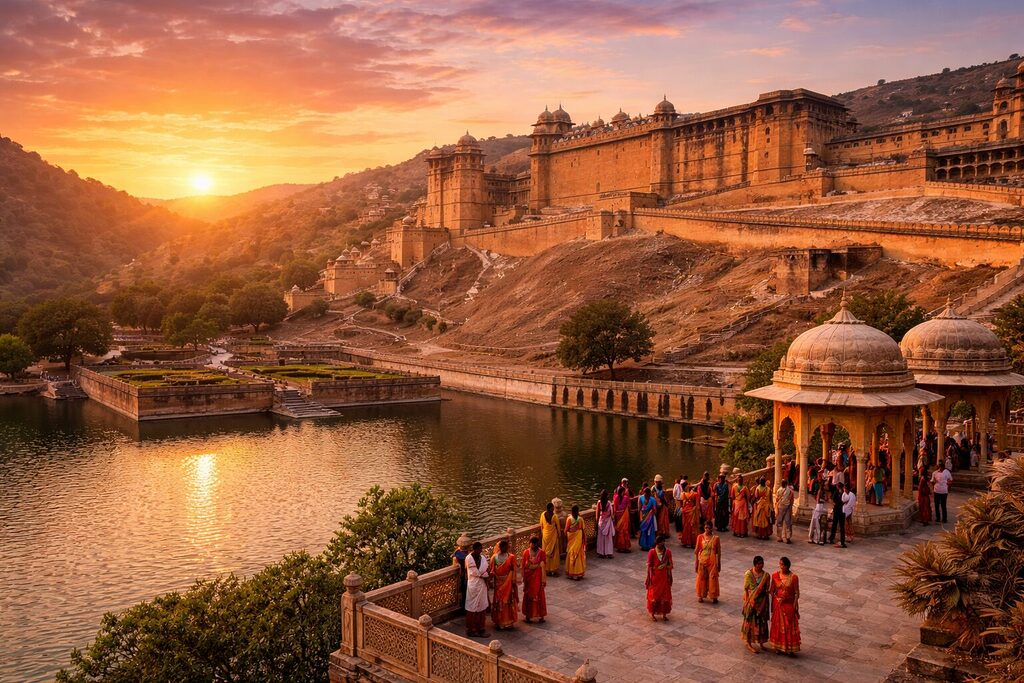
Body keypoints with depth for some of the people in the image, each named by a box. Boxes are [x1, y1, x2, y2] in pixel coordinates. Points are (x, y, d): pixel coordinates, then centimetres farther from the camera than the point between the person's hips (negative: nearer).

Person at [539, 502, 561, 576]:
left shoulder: (543, 514, -7)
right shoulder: (554, 516, -17)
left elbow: (541, 525, 3)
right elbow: (557, 527, -8)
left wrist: (542, 533, 16)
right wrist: (559, 535, 5)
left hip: (545, 535, 3)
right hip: (553, 535, -3)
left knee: (546, 552, 12)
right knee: (554, 552, 8)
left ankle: (547, 569, 17)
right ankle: (553, 569, 13)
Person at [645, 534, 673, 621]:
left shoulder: (668, 552, -4)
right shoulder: (652, 552, -12)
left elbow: (670, 566, 3)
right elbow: (649, 566, -7)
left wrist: (670, 577, 4)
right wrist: (649, 578, -8)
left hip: (664, 577, 2)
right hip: (655, 577, -2)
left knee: (665, 596, 10)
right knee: (654, 595, 7)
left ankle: (664, 614, 25)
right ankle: (653, 614, 22)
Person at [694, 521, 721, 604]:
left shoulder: (716, 538, -6)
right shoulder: (700, 537, -6)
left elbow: (718, 552, 1)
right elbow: (696, 551, 0)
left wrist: (719, 564, 4)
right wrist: (696, 563, 0)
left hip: (712, 562, 0)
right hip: (702, 561, 1)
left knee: (713, 579, 4)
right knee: (702, 578, 9)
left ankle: (714, 597, 18)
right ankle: (700, 596, 23)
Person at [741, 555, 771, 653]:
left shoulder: (766, 575, -4)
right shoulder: (749, 574, -13)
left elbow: (768, 590, 1)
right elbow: (745, 588, -8)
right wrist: (747, 602, -10)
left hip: (762, 602, 3)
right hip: (751, 601, -3)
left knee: (762, 622, 12)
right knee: (751, 621, 4)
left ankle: (761, 642, 29)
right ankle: (749, 644, 15)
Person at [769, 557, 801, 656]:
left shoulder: (793, 577, -13)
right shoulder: (775, 575, -6)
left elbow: (797, 593, -8)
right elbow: (772, 591, 1)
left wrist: (795, 606, -12)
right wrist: (772, 604, 1)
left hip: (789, 604, -2)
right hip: (778, 604, 2)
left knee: (790, 626, 6)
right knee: (778, 625, 12)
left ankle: (790, 649, 16)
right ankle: (778, 647, 26)